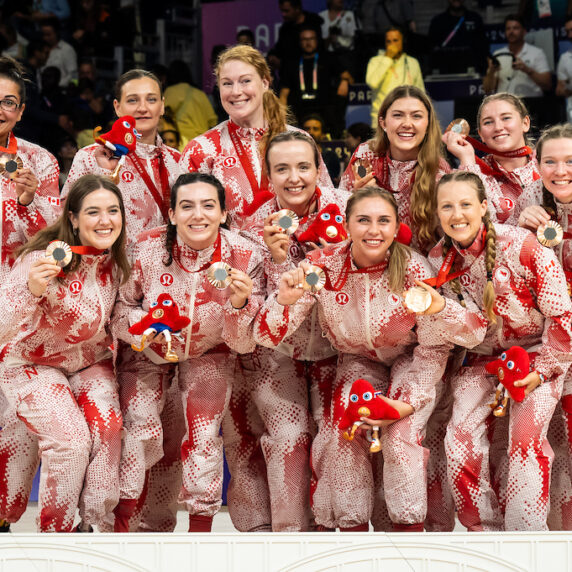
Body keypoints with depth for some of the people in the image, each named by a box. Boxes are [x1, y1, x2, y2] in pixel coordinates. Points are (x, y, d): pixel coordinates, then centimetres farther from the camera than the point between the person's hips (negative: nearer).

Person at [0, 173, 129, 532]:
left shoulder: (118, 260, -7)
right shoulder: (45, 260, -25)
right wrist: (31, 290, -49)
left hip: (90, 362, 4)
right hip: (32, 364, -4)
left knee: (108, 426, -22)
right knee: (70, 438, -24)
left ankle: (94, 522, -11)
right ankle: (55, 531, -7)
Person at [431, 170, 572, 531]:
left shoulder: (521, 246, -21)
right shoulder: (439, 258, -6)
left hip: (535, 354, -4)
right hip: (480, 359, 4)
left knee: (526, 439, -22)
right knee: (460, 439, -12)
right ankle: (485, 530, 2)